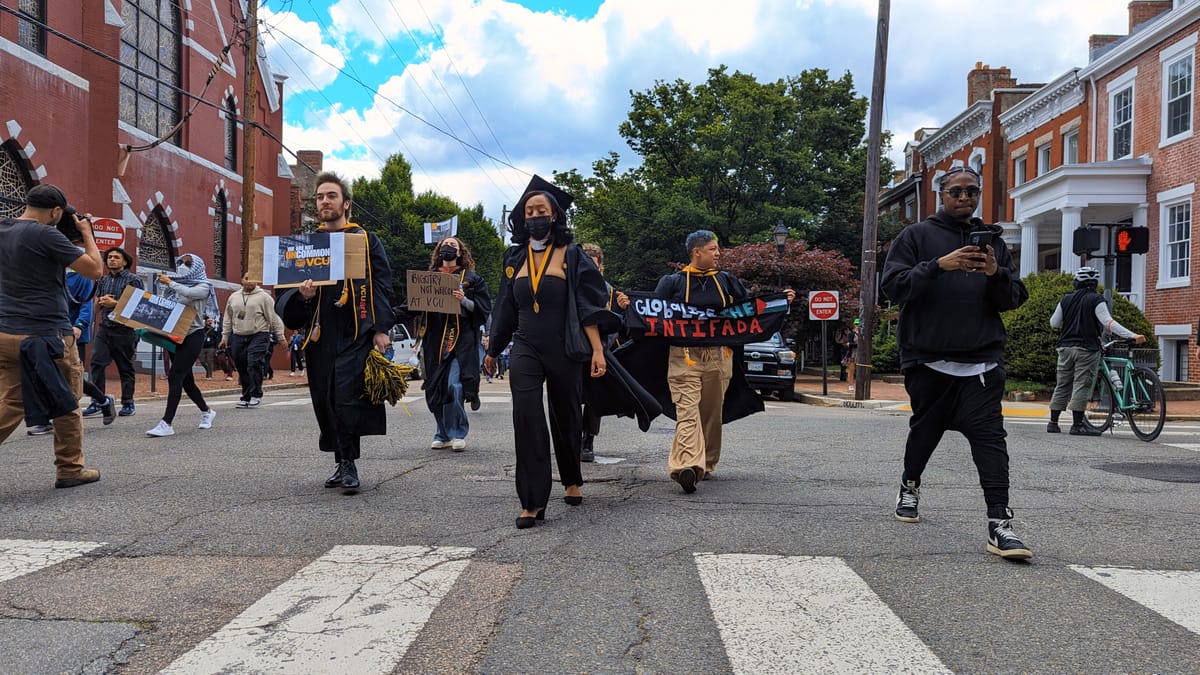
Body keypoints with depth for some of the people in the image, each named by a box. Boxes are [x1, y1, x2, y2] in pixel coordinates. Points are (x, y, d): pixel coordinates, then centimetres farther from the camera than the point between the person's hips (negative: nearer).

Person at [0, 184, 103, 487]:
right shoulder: (45, 234, -14)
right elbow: (94, 269, -11)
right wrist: (86, 233, 3)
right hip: (47, 334, -7)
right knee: (67, 404, 8)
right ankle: (70, 470, 15)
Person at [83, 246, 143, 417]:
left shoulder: (133, 280, 0)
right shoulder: (102, 280, 17)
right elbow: (96, 308, 20)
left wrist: (115, 303, -13)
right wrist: (101, 301, -2)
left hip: (124, 329, -5)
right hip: (104, 327, 5)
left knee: (125, 367, 3)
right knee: (97, 363, -9)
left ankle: (128, 403, 12)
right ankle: (98, 402, -8)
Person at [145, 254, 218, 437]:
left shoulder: (203, 287, -1)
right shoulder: (174, 286, 16)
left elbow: (188, 293, -22)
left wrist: (170, 282, -12)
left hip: (193, 335, -7)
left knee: (175, 376, -16)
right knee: (185, 379, 12)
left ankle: (167, 423, -18)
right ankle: (206, 412, 32)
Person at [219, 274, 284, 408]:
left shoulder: (264, 297, 0)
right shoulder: (233, 297, 15)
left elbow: (274, 318, -3)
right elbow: (227, 319, 20)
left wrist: (280, 335, -6)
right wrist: (225, 337, 17)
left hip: (258, 336, -5)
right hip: (238, 337, 5)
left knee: (254, 365, -15)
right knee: (242, 368, 7)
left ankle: (256, 395, -5)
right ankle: (246, 396, 17)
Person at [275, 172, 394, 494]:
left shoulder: (366, 240, 6)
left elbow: (381, 286, 2)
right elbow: (293, 286, 17)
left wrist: (381, 329, -8)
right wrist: (303, 294, -8)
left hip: (355, 333, -4)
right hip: (320, 334, 5)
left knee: (346, 395, -15)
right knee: (325, 401, 7)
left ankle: (348, 464, -5)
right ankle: (342, 463, 20)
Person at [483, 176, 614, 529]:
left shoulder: (571, 255, -1)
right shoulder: (515, 258, 9)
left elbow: (587, 306, -6)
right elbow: (505, 309, 16)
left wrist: (597, 349, -14)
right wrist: (493, 350, 19)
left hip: (563, 350, -2)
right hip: (525, 349, 2)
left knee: (566, 418, 10)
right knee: (526, 417, -15)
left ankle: (572, 480, 36)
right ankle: (533, 501, -13)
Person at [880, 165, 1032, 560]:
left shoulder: (991, 239, 15)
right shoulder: (917, 236, 6)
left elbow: (1016, 298, 12)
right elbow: (893, 284, -6)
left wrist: (997, 274, -10)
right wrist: (939, 266, -19)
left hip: (982, 360, 1)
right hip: (928, 358, -1)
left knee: (989, 434, -10)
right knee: (925, 428, 13)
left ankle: (999, 523, -14)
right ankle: (910, 486, 40)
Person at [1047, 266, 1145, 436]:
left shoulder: (1066, 299, 8)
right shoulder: (1096, 300, -6)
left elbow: (1054, 323, 10)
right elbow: (1108, 323, -17)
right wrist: (1132, 336, -21)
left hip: (1066, 347, 5)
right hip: (1086, 348, -5)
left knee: (1062, 385, 10)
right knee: (1081, 385, -4)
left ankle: (1053, 422, 11)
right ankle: (1077, 424, -7)